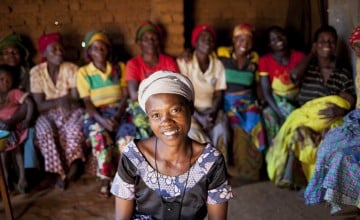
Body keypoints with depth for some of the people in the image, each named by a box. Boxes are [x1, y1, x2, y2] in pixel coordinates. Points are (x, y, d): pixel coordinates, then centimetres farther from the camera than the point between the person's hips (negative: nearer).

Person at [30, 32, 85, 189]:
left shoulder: (71, 69, -5)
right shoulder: (36, 72, -4)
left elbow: (76, 99, -9)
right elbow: (39, 105, -9)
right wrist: (58, 101, -27)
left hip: (71, 111, -1)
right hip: (48, 114, 1)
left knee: (73, 129, -33)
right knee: (44, 132, -31)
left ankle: (74, 162, -7)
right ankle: (60, 171, -14)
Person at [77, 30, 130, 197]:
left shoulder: (119, 68, 8)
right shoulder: (83, 72, 4)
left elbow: (126, 95, 2)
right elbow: (87, 103, -3)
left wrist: (117, 116, -15)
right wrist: (102, 120, -21)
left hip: (118, 111, 1)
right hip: (96, 114, -1)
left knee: (127, 132, -32)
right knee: (98, 134, -34)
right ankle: (105, 179, -23)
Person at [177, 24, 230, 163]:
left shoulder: (218, 65, 6)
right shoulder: (184, 62, -5)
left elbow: (219, 94, 4)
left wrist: (213, 113, -16)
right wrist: (197, 116, -19)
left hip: (212, 109, 2)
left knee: (221, 131, -28)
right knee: (194, 134, -31)